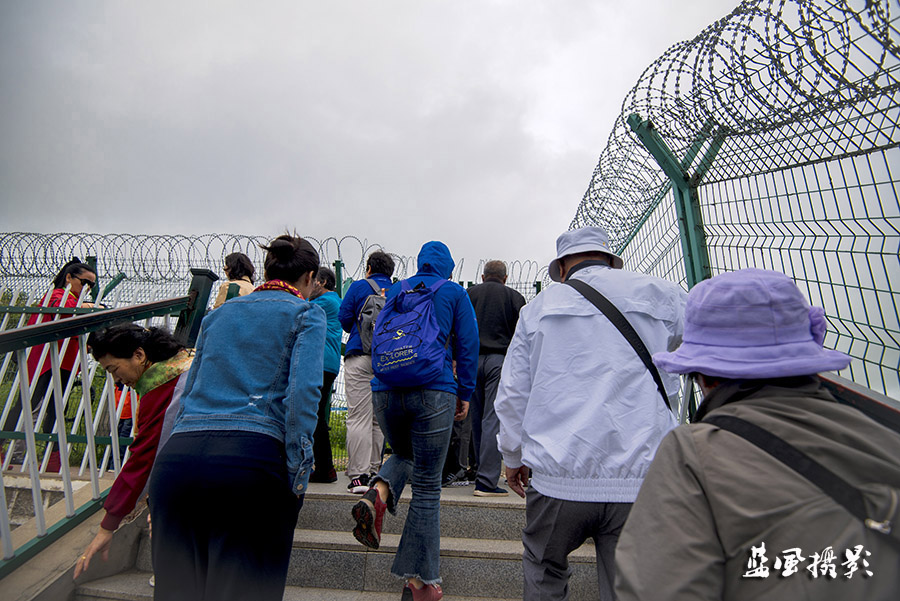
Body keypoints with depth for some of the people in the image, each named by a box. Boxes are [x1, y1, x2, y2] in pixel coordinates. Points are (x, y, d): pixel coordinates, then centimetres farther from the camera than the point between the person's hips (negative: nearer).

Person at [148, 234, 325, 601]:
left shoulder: (218, 314, 23)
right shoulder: (305, 313, 6)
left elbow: (188, 391, 24)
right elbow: (303, 391, -10)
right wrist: (298, 476, -9)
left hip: (177, 457, 5)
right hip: (254, 458, -5)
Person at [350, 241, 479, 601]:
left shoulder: (395, 290, 16)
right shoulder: (454, 293, 7)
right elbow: (467, 346, 3)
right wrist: (464, 394, 9)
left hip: (385, 391, 4)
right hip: (434, 393, -3)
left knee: (403, 454, 29)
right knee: (427, 486, 6)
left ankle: (377, 494, -3)